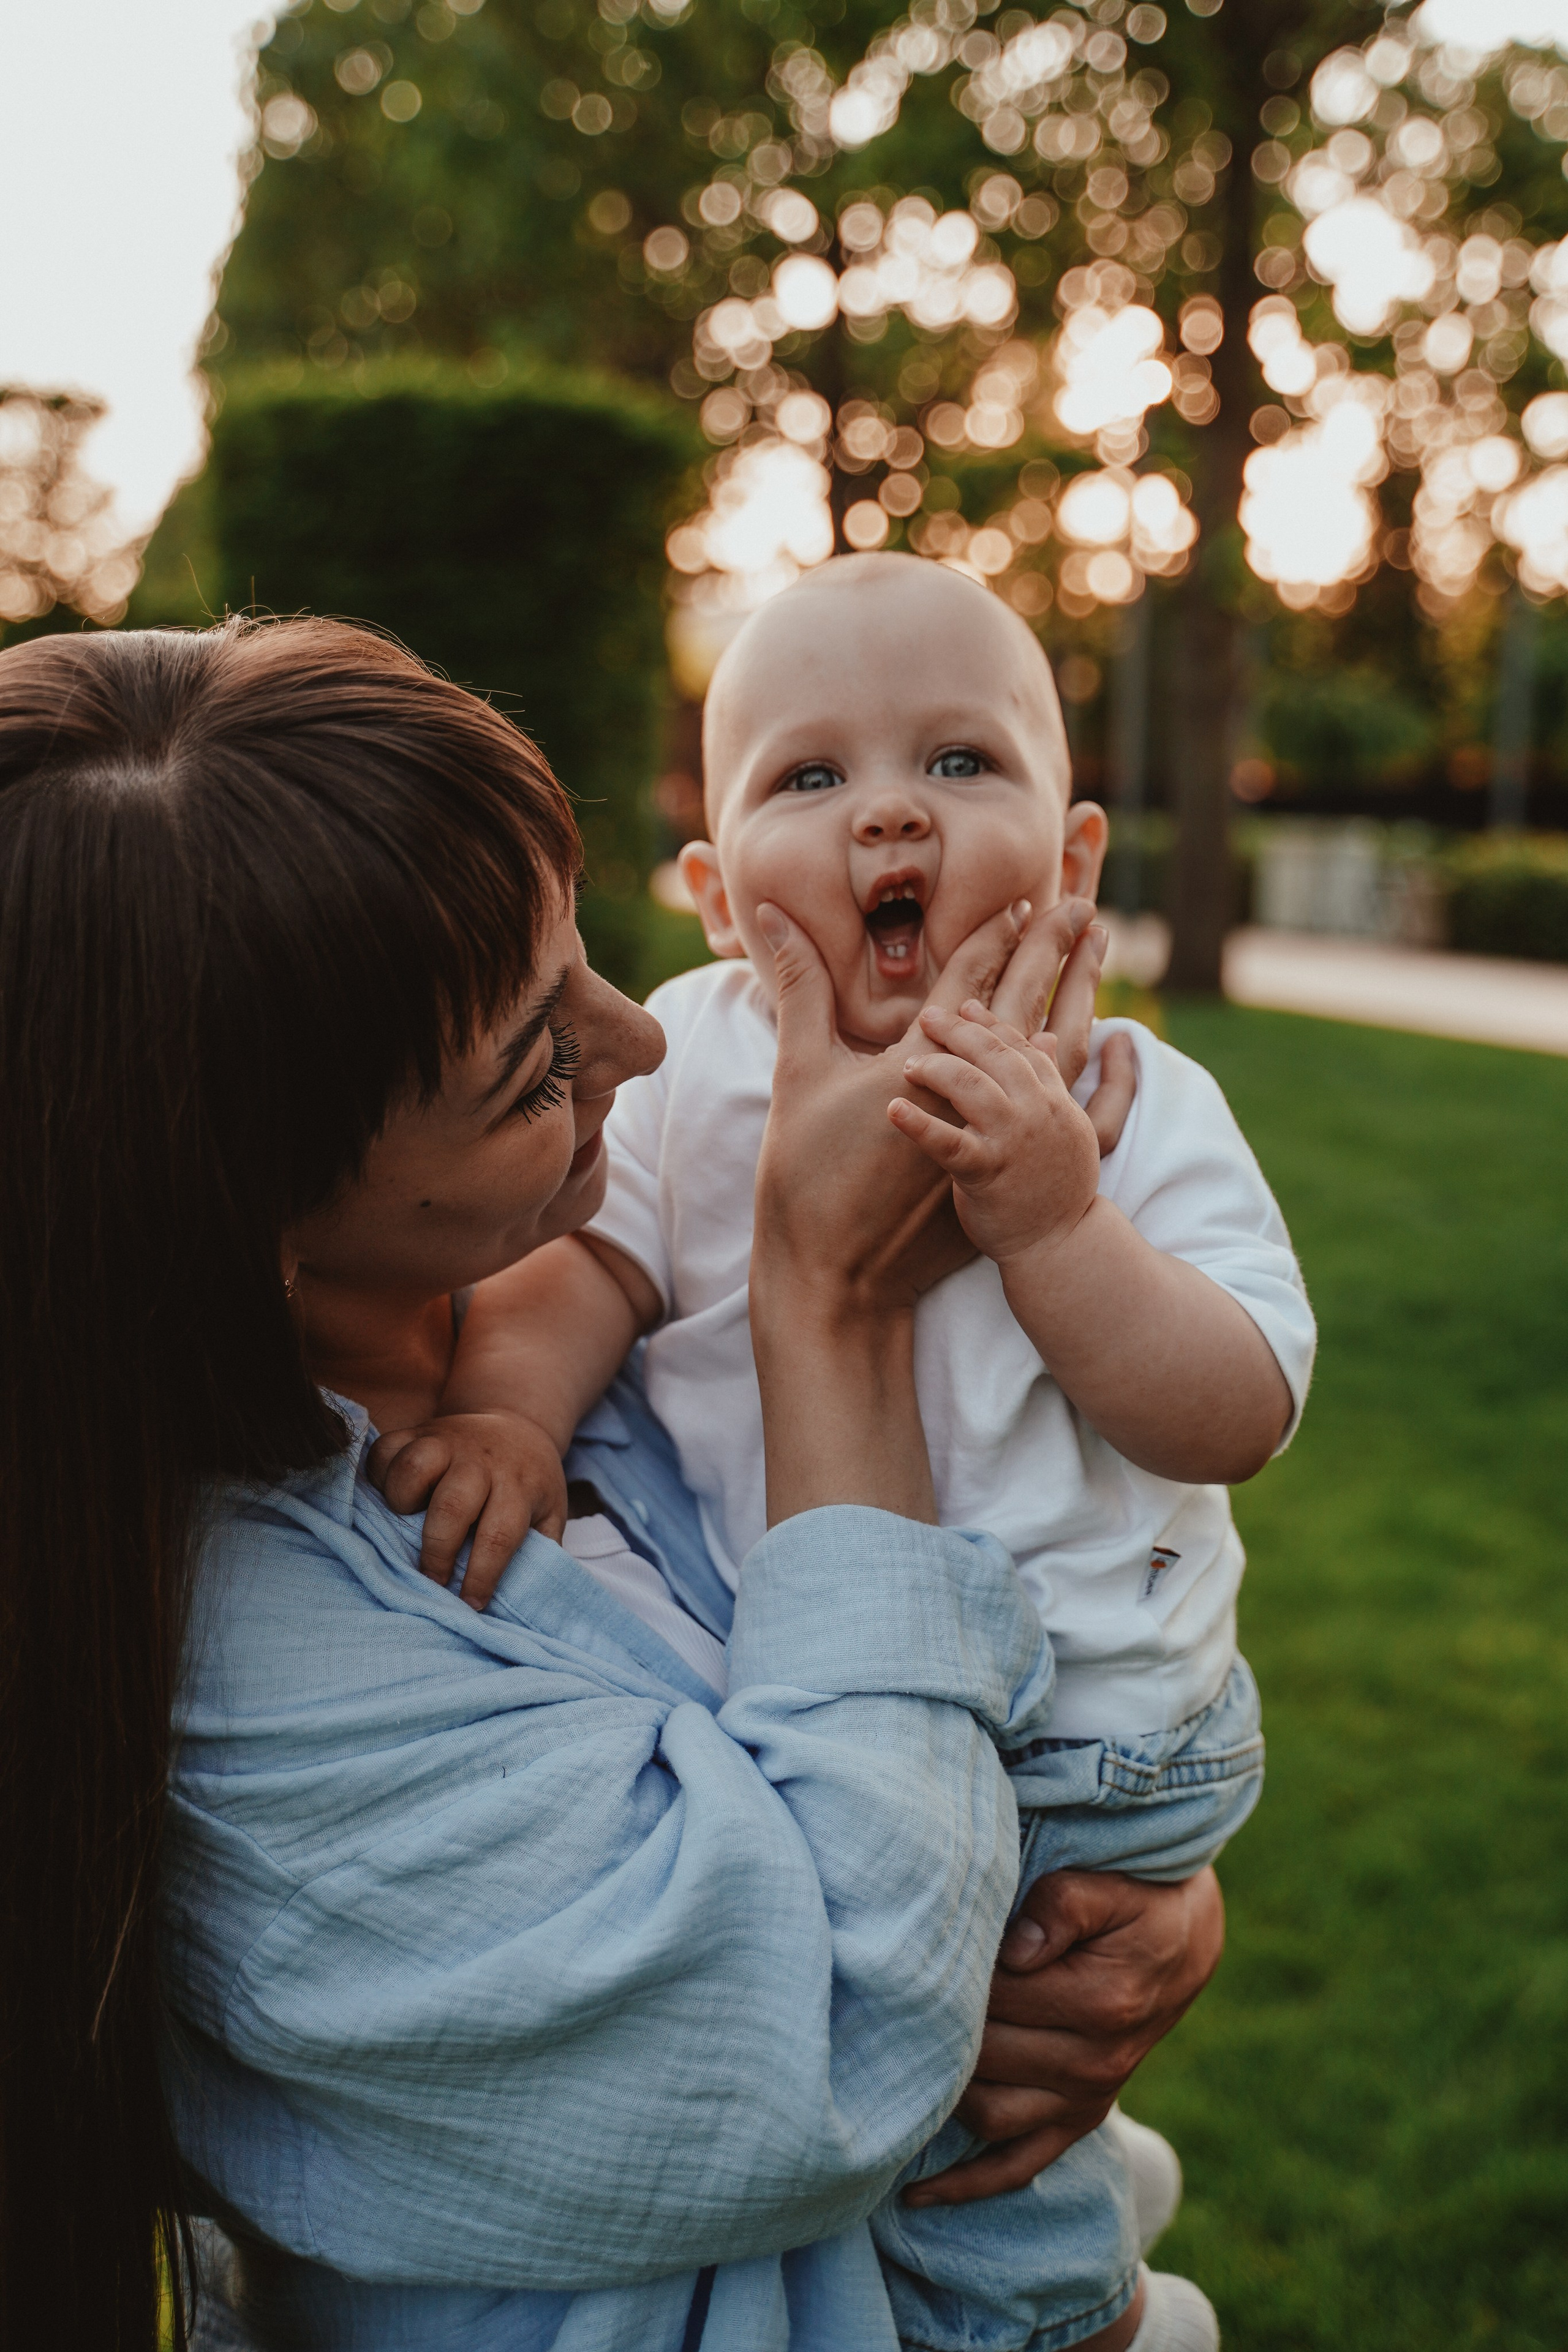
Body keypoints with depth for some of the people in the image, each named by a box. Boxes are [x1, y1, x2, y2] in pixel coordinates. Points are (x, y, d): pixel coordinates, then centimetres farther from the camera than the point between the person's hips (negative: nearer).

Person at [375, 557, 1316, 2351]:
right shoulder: (689, 1060, -4)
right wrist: (504, 1408, -24)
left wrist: (1054, 1219, -28)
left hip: (1072, 1722, -3)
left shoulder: (1136, 1108, -11)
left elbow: (1238, 1417, -16)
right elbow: (578, 1258, -5)